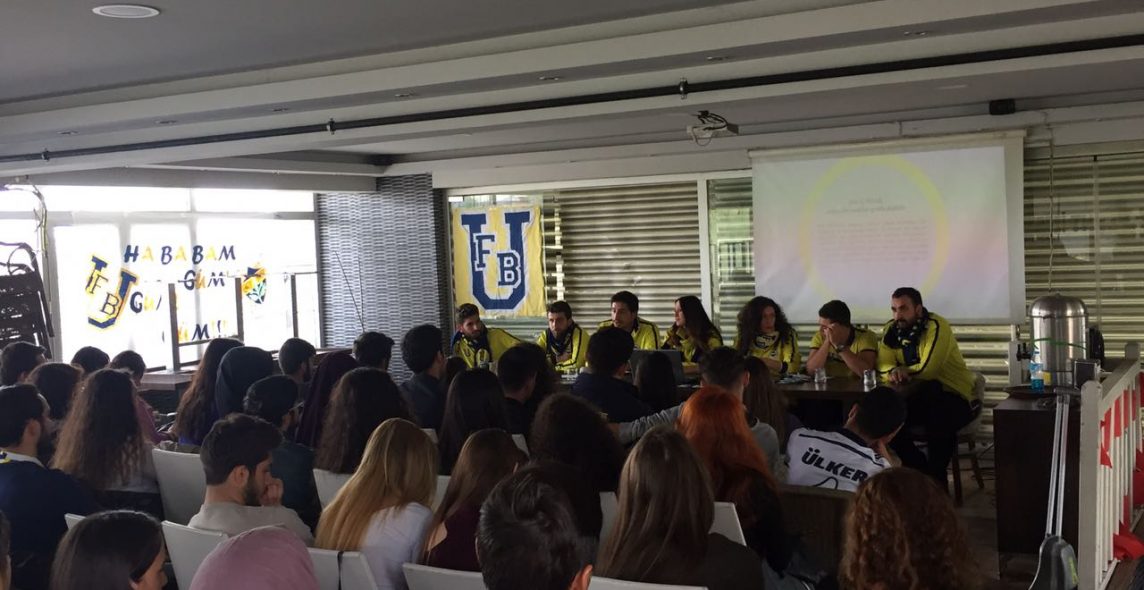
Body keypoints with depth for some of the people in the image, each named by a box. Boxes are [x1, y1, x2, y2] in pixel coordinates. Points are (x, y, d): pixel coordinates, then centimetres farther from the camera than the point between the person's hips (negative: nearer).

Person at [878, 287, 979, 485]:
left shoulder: (936, 326, -18)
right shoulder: (892, 330, 2)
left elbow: (926, 370, -26)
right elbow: (883, 366, -5)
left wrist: (902, 371, -10)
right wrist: (894, 371, -28)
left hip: (955, 397, -6)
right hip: (920, 398, 6)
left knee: (939, 419, -37)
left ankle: (936, 481, -13)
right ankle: (921, 472, 4)